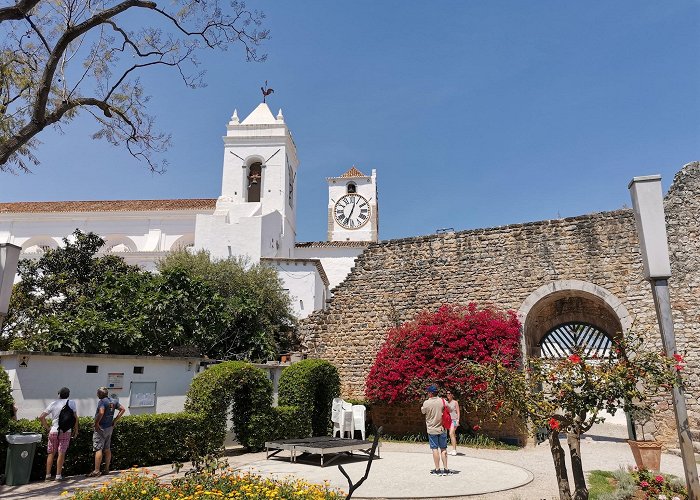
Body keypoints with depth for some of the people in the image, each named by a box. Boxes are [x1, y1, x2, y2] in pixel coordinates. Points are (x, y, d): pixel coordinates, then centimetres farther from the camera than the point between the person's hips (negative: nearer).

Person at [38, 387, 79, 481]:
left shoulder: (53, 404, 3)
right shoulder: (71, 403, 0)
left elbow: (41, 417, 0)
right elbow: (75, 417, 0)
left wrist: (47, 427, 8)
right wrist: (76, 430, 9)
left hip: (54, 431, 2)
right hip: (66, 431, -1)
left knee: (51, 453, 12)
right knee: (61, 453, 1)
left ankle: (48, 475, 15)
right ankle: (58, 475, 2)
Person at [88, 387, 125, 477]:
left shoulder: (102, 401, -16)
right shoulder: (113, 401, 8)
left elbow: (101, 413, -31)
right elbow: (122, 409, 12)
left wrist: (96, 423, -19)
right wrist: (115, 420, 12)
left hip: (101, 428, -8)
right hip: (110, 428, 8)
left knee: (98, 449, -5)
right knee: (107, 449, 13)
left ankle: (96, 471, -6)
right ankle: (107, 469, 18)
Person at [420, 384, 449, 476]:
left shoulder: (426, 403, -12)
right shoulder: (442, 401, -6)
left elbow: (423, 411, 6)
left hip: (432, 429, -2)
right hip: (442, 429, 2)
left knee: (435, 449, 5)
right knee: (443, 449, 10)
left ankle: (437, 469, 6)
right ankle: (445, 469, 11)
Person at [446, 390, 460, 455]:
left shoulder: (455, 402, -3)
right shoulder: (447, 402, 13)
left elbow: (458, 412, -4)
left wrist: (458, 420, -13)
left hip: (454, 420, -6)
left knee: (451, 434, -19)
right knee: (452, 435, 9)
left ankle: (454, 450, -18)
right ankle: (454, 449, 14)